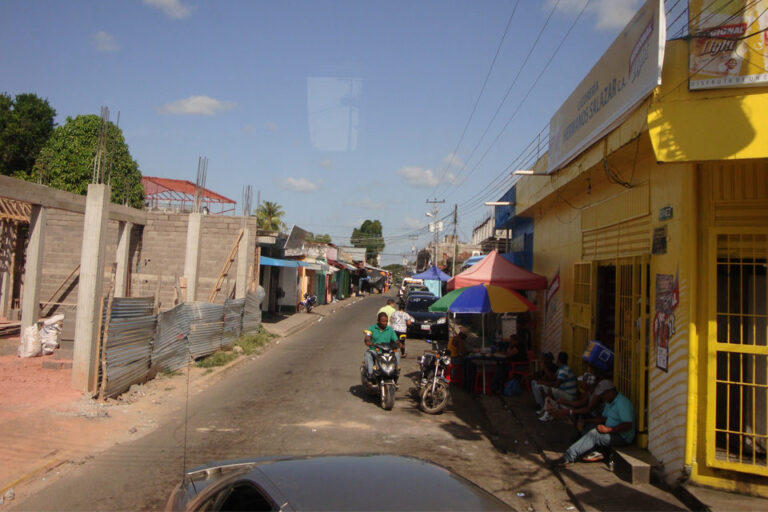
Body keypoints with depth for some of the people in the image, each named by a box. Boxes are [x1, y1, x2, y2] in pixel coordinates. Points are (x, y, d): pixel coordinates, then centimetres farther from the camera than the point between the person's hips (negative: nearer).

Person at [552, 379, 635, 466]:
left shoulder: (622, 403, -19)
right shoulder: (609, 402, 13)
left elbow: (628, 425, -27)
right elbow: (603, 418, 18)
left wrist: (608, 429, -30)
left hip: (623, 438, -10)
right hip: (612, 433, 11)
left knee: (594, 434, -28)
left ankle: (568, 458, -31)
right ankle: (598, 452, -17)